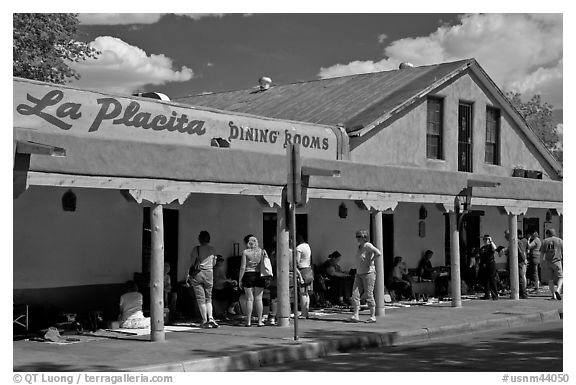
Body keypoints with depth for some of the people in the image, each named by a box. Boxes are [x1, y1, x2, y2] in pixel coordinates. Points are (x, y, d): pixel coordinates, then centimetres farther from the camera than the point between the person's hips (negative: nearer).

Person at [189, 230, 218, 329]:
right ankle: (210, 318, -5)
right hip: (209, 273, 2)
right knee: (208, 298, 13)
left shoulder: (196, 249, -6)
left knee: (200, 298, 3)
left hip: (197, 273, -2)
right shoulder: (213, 250, 2)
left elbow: (192, 262, -7)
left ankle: (205, 321, 1)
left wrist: (188, 274, 4)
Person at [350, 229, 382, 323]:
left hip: (369, 273, -8)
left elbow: (379, 253, -28)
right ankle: (356, 316, -3)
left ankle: (373, 316, 6)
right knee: (355, 294, -2)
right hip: (359, 274, 8)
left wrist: (370, 261, -19)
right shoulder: (359, 247, 12)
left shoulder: (368, 246, -12)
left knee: (369, 296, -3)